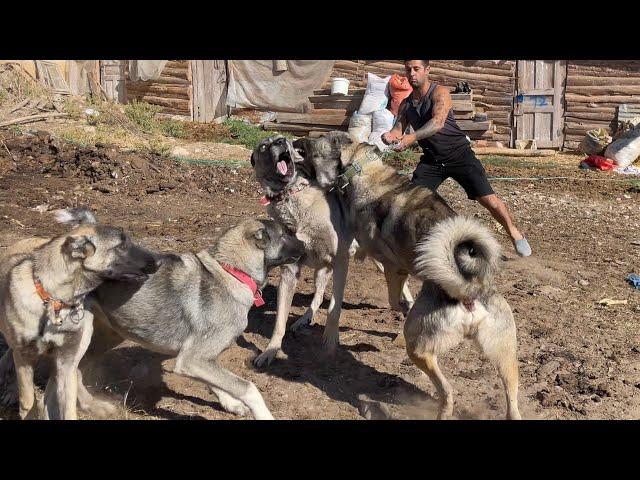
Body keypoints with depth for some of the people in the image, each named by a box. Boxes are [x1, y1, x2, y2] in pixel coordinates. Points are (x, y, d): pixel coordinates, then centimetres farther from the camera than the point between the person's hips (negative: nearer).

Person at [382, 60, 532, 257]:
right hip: (432, 159, 5)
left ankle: (515, 234, 9)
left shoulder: (440, 92, -14)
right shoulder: (406, 104, 5)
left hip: (459, 154, -5)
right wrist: (389, 135, -32)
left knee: (487, 198, -9)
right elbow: (398, 129, -6)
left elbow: (438, 122, -31)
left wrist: (412, 137, -47)